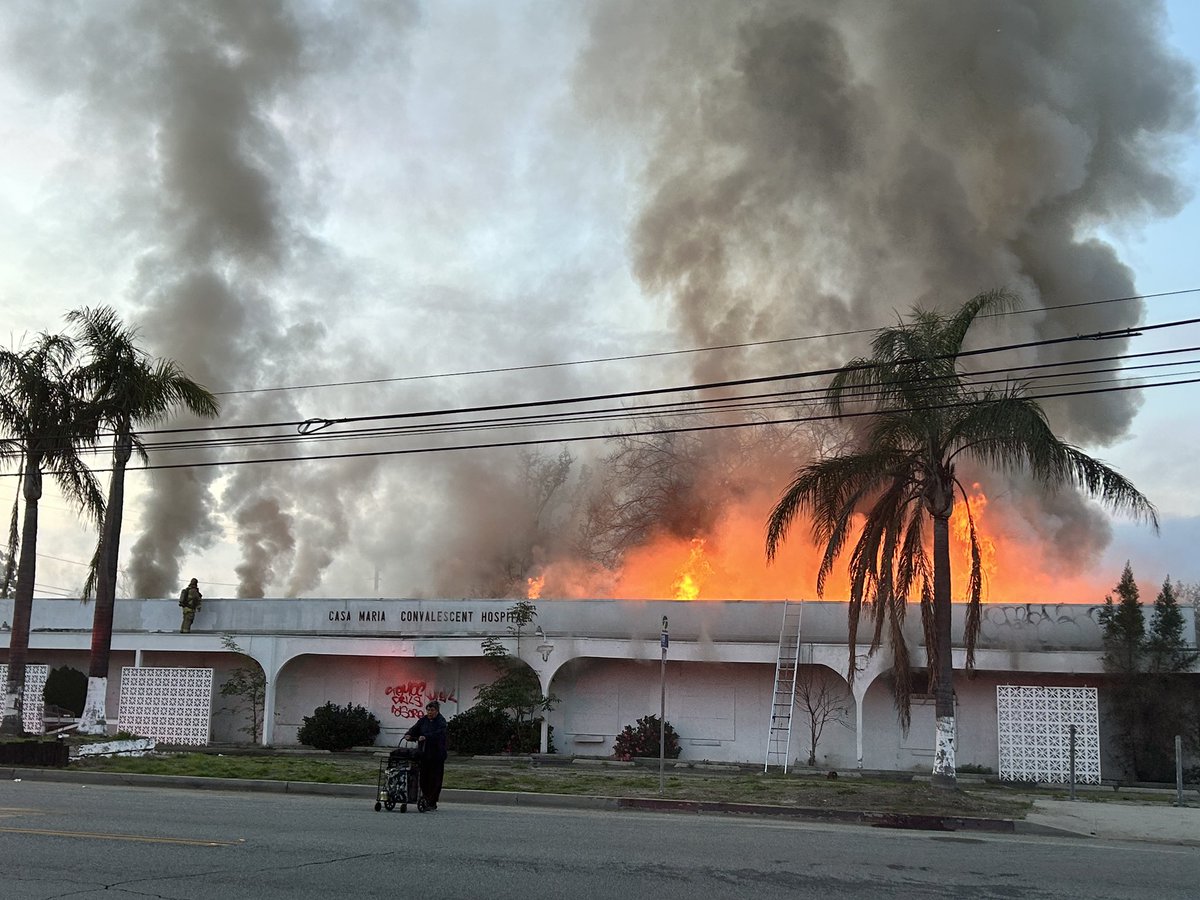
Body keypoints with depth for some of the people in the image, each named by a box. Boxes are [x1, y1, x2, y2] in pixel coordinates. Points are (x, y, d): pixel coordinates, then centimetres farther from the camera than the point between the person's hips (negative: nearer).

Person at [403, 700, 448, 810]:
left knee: (434, 779, -3)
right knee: (423, 778, 6)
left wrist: (426, 737, -38)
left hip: (436, 755, -5)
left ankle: (432, 803, 3)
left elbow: (438, 734, -23)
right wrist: (409, 735, -21)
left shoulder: (441, 721, -7)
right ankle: (427, 800, 21)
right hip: (423, 754, 5)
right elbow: (415, 729, 1)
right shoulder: (423, 720, 10)